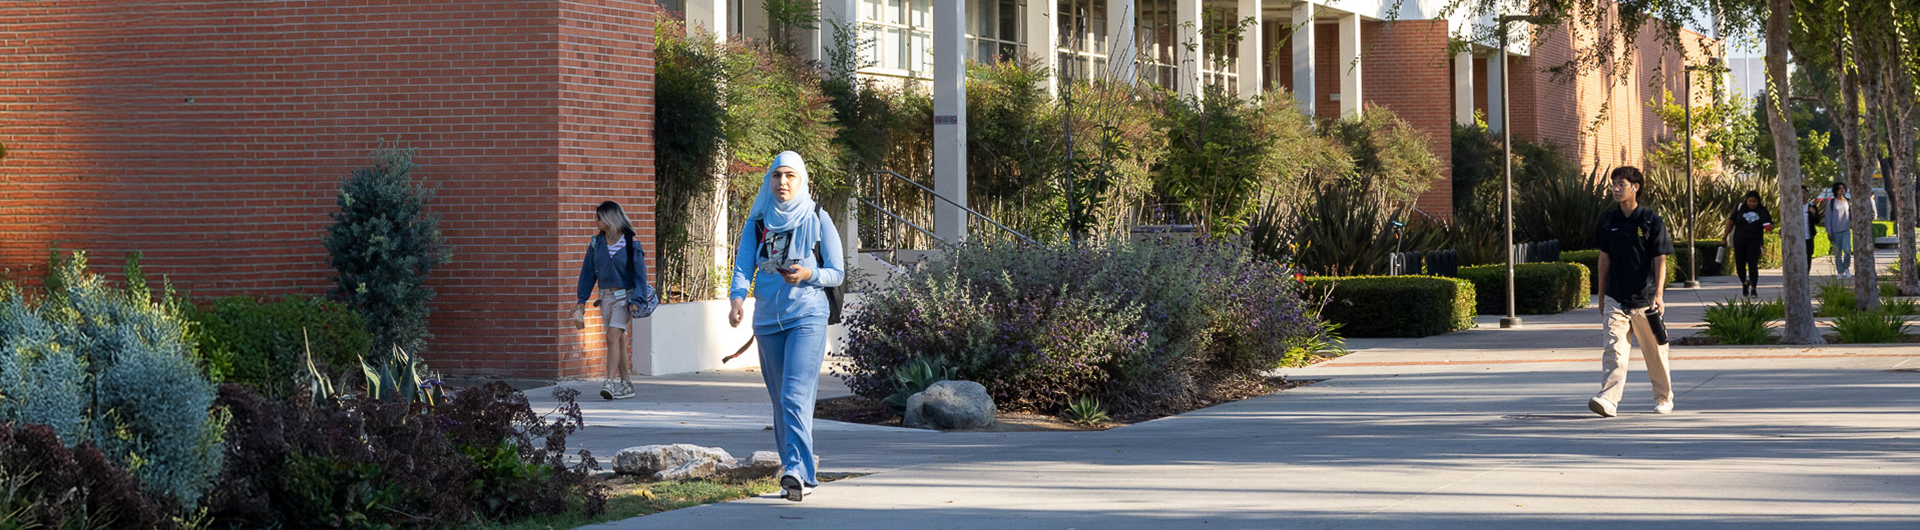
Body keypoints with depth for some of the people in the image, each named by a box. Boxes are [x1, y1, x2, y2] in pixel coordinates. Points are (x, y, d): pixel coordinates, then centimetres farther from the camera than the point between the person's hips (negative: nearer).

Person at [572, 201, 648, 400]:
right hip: (605, 296, 5)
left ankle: (609, 382, -21)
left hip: (624, 296, -5)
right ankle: (627, 384, 13)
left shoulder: (630, 243, -7)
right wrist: (581, 300, 7)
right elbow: (588, 272, 11)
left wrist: (635, 301, -14)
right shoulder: (596, 243, 6)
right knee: (619, 340, 8)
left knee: (613, 337, -17)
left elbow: (640, 275, -6)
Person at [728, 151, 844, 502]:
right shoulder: (757, 223, 10)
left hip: (808, 318, -4)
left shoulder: (818, 220, 3)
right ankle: (800, 477, 17)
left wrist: (808, 274, -16)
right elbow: (743, 266, 0)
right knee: (780, 401, 8)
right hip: (767, 320, 4)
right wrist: (738, 299, -21)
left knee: (795, 395, -19)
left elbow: (837, 273, 4)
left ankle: (797, 470, -26)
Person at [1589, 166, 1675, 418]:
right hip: (1617, 300, 2)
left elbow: (1660, 260, -6)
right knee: (1614, 349, -12)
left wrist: (1659, 295, -15)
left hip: (1646, 300, -2)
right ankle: (1609, 399, -21)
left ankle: (1664, 398, 24)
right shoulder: (1607, 221, 7)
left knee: (1655, 352, 8)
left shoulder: (1651, 220, -4)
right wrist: (1601, 296, 15)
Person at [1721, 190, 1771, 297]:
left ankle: (1753, 288, -9)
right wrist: (1724, 238, 1)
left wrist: (1769, 227, -19)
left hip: (1755, 243, -1)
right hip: (1740, 241, 1)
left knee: (1753, 265, -11)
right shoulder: (1740, 208, 1)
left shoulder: (1762, 211, 2)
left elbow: (1770, 224, 7)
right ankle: (1745, 283, 33)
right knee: (1740, 265, 7)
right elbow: (1731, 222, 4)